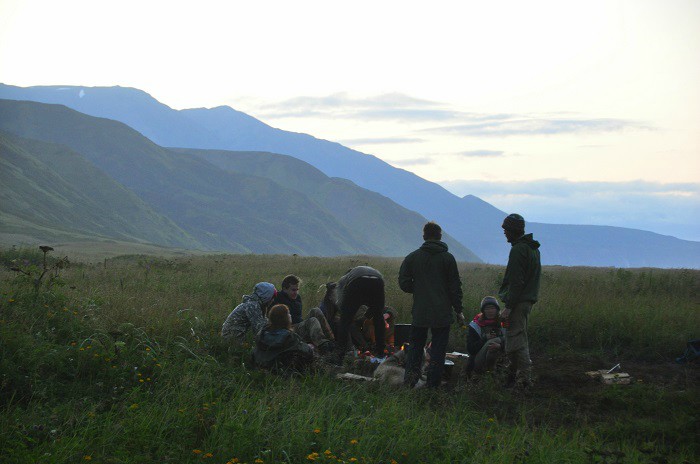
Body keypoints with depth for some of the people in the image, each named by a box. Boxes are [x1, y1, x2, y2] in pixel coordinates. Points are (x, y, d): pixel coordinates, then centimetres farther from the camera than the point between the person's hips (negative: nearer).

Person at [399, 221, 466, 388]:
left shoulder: (413, 257, 1)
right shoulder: (447, 258, -3)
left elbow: (404, 283, 0)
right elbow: (455, 287, -2)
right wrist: (458, 310, 5)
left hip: (420, 312, 1)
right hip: (442, 313, -1)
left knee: (416, 344, 13)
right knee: (438, 349, 5)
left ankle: (410, 375, -6)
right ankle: (433, 384, 2)